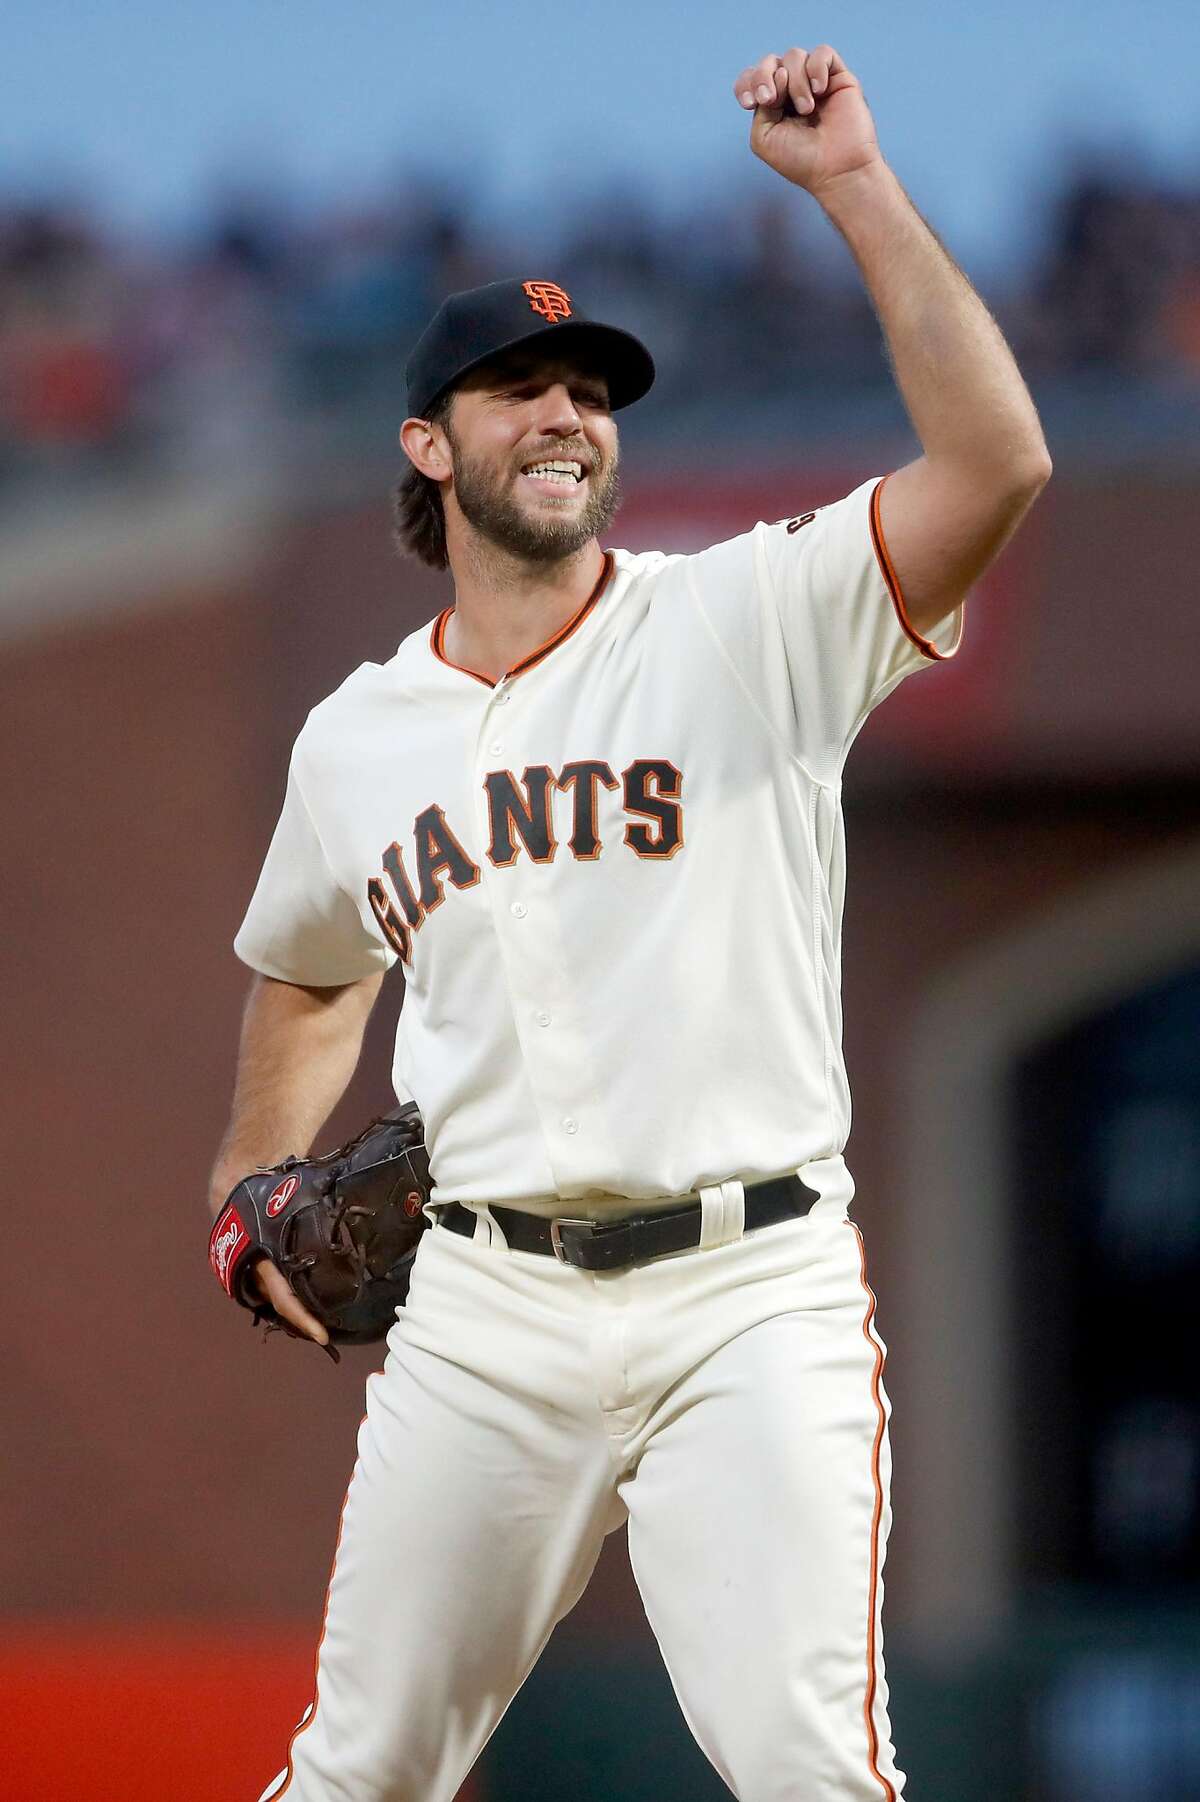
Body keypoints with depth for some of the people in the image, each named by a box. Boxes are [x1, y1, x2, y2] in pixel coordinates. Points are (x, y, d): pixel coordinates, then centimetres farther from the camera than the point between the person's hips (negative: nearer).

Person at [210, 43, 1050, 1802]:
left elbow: (996, 463, -16)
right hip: (488, 1308, 4)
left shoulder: (751, 623, 0)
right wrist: (250, 1187, 27)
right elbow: (308, 968, 34)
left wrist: (854, 188, -17)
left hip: (751, 1289, -3)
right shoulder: (356, 737, 13)